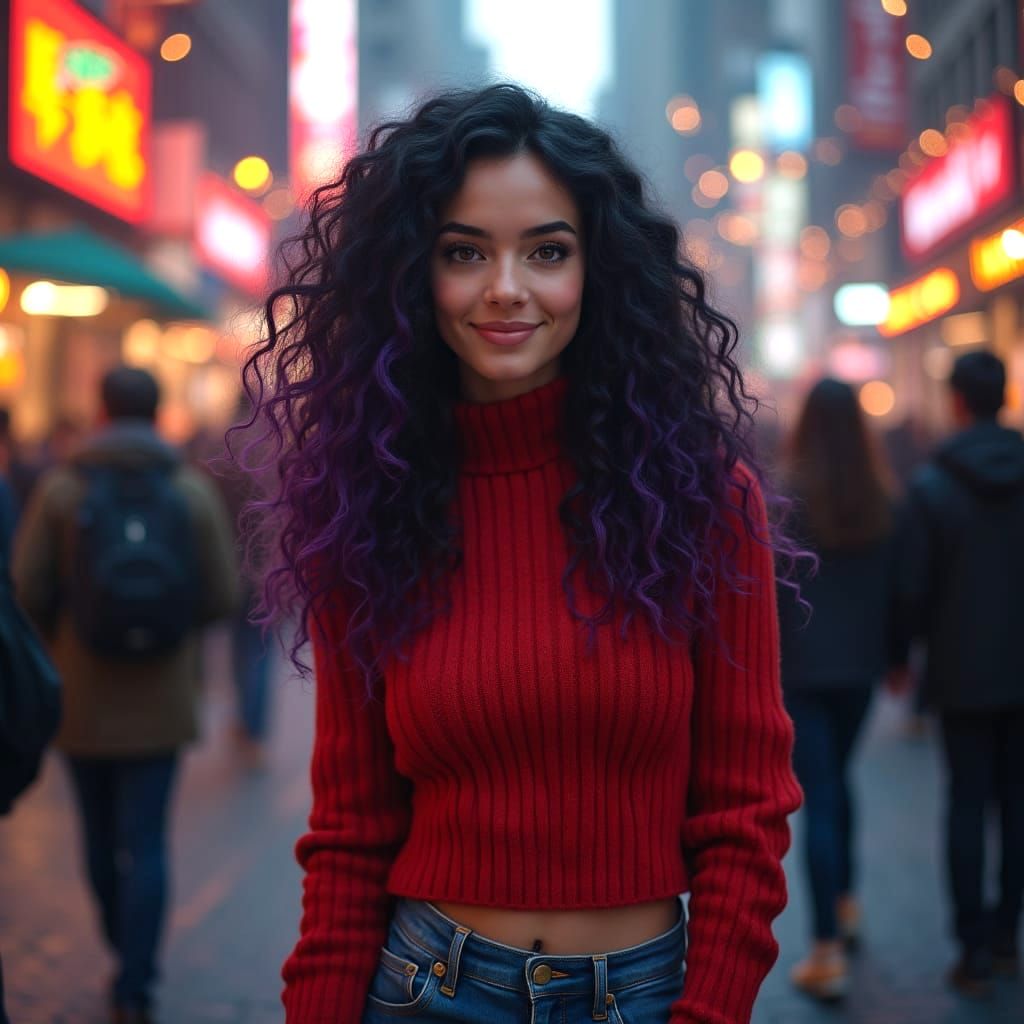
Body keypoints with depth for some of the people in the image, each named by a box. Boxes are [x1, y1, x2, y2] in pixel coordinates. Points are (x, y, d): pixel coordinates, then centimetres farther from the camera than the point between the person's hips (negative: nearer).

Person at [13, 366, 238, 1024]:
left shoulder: (61, 488, -6)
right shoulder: (194, 490, -5)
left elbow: (27, 589, -9)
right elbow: (223, 596, -6)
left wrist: (63, 639, 12)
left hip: (82, 698, 0)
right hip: (160, 702, 0)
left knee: (101, 838, 16)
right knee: (147, 845, 4)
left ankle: (126, 959, 32)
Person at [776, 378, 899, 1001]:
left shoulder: (787, 496, -13)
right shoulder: (883, 499, -2)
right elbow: (895, 583, 5)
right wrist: (895, 655, 17)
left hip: (801, 665, -4)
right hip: (860, 664, 4)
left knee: (819, 798, -3)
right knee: (838, 778, 25)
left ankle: (829, 954, -4)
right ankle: (846, 903, 36)